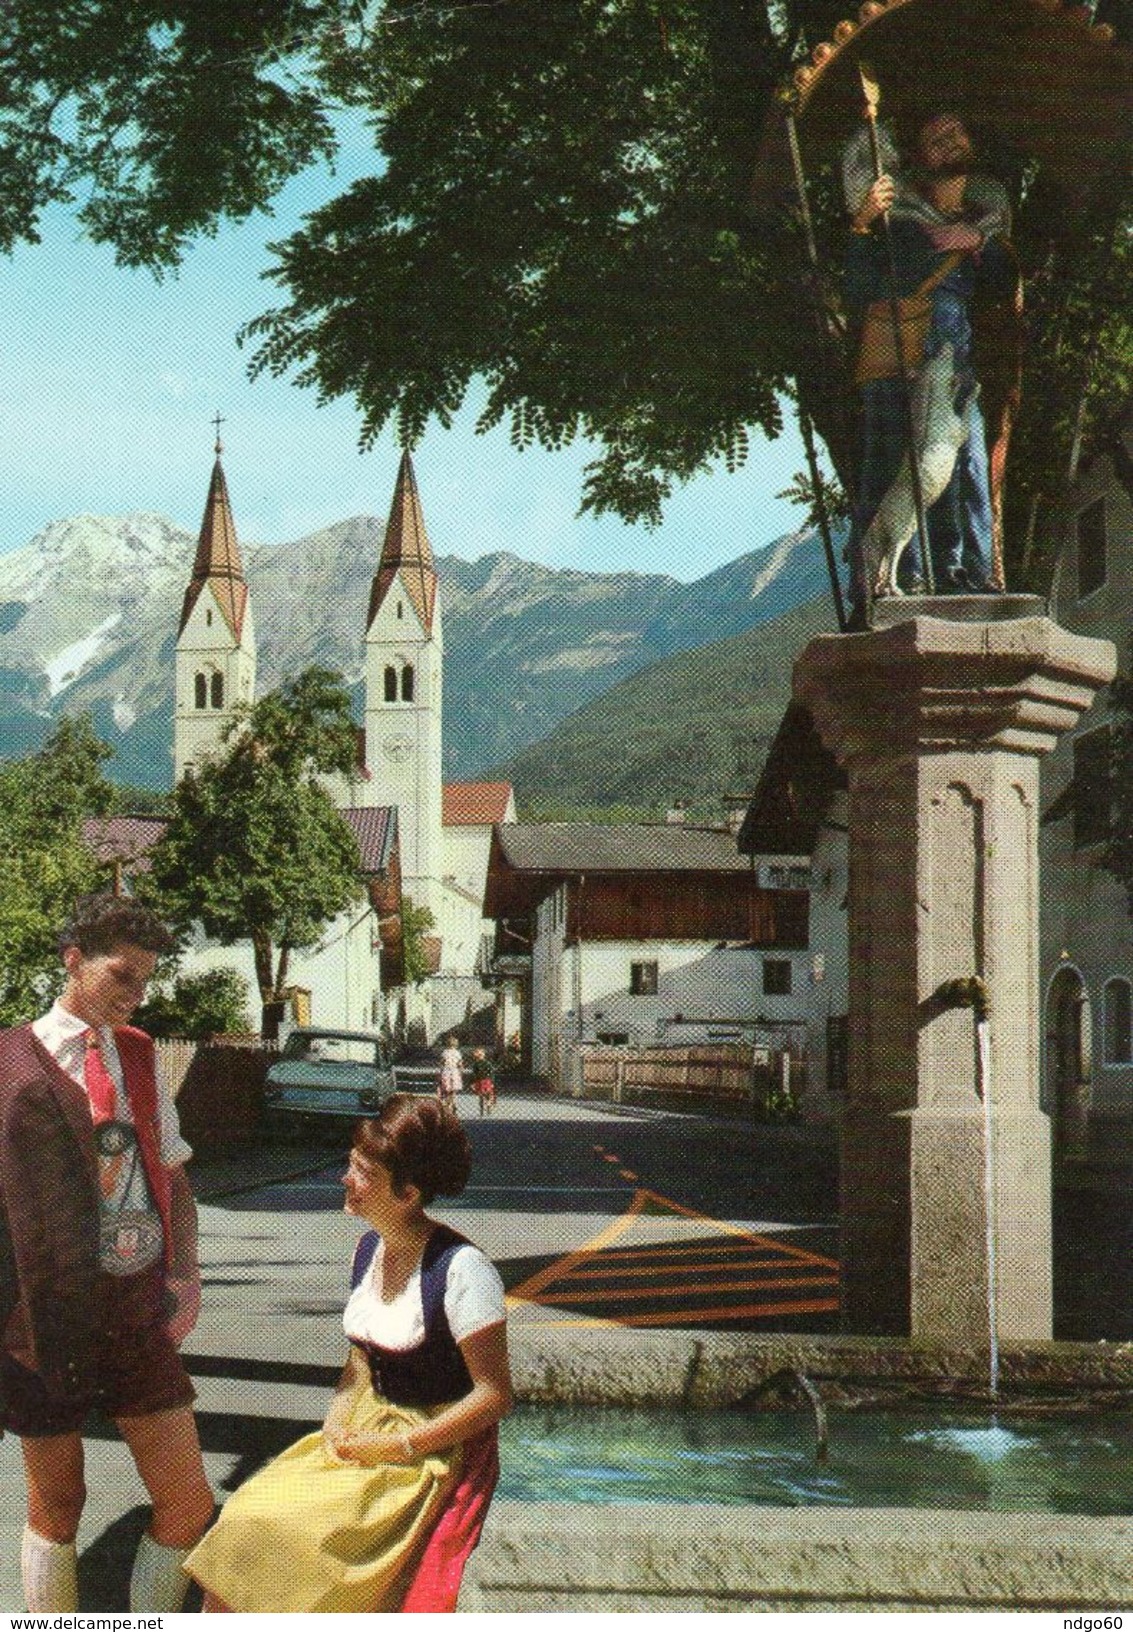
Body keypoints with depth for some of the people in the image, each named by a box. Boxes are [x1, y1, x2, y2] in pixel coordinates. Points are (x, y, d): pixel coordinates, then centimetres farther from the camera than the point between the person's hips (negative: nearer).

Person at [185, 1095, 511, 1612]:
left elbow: (495, 1395, -15)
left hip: (437, 1450, -7)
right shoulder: (369, 1248, 7)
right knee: (243, 1520, -15)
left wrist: (400, 1446, -15)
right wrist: (337, 1419, 0)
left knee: (297, 1536, -25)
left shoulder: (461, 1269, -17)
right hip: (364, 1433, 7)